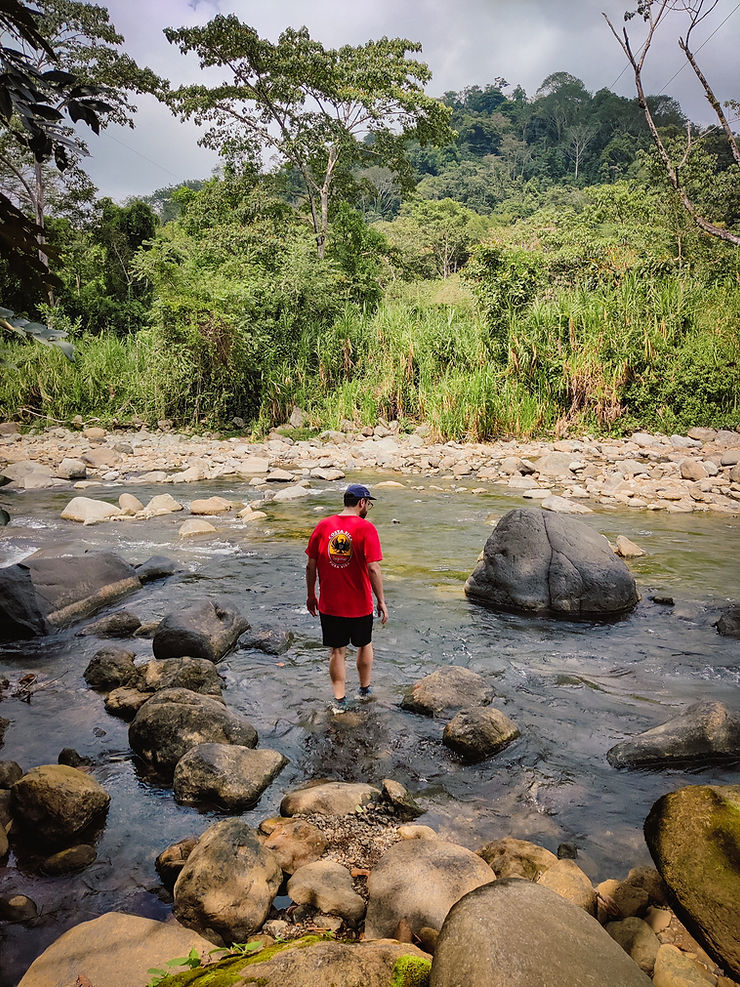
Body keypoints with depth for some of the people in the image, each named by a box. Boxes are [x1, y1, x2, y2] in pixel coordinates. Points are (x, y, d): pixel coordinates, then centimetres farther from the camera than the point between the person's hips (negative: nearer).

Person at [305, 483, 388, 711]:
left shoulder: (323, 526, -2)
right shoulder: (365, 528, -14)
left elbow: (311, 565, 1)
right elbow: (373, 568, -19)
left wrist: (311, 595, 12)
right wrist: (381, 601, -10)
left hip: (329, 604, 2)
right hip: (360, 605, -2)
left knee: (337, 651, 14)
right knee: (364, 646, 22)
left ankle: (339, 700, 20)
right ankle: (365, 689, 38)